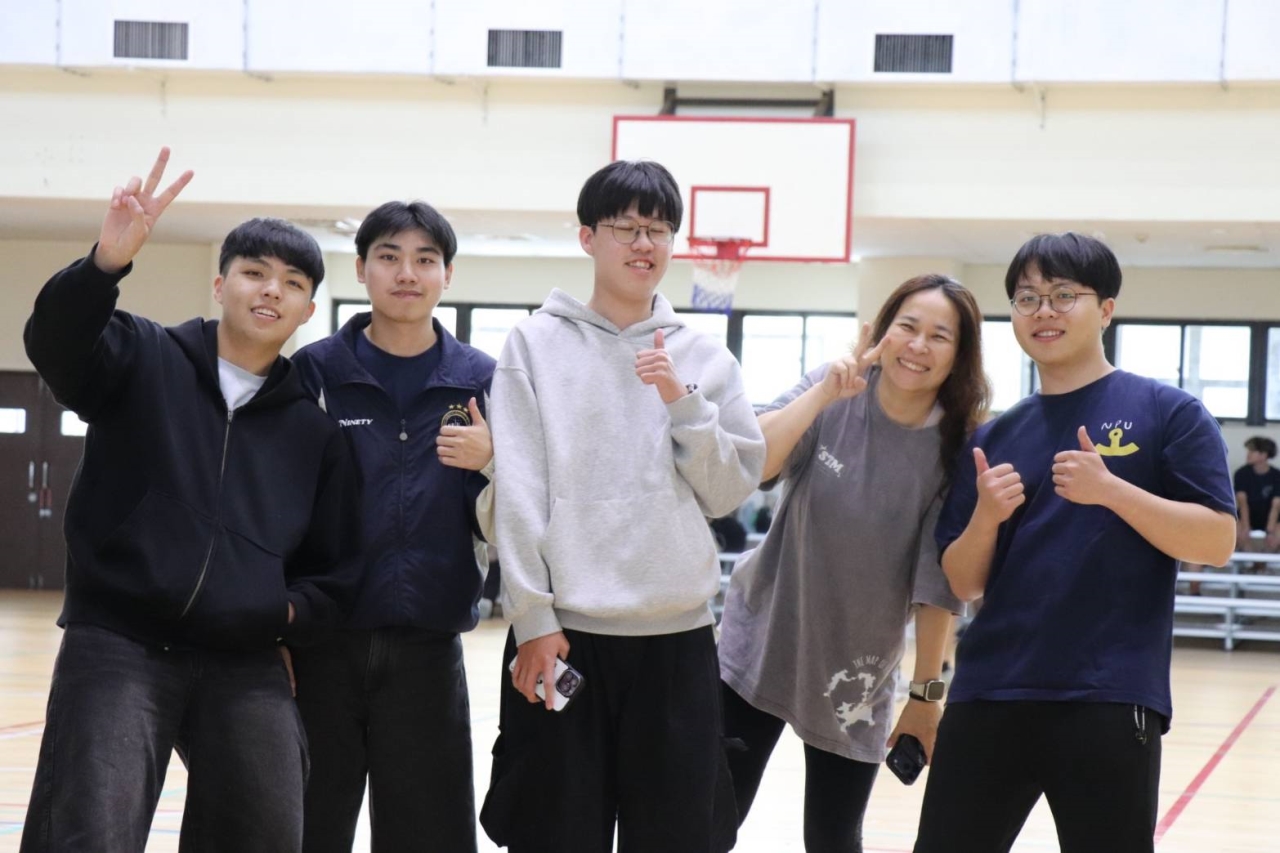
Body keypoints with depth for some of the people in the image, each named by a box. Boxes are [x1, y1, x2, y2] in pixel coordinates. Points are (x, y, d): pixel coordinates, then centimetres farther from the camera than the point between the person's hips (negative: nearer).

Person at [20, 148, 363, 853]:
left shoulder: (313, 430, 14)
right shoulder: (143, 358, 4)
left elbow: (337, 569, 18)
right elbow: (56, 341, -18)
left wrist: (290, 613, -2)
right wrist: (107, 263, -36)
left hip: (247, 668, 4)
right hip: (116, 645, -4)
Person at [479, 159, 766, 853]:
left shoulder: (704, 357, 9)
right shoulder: (538, 343, 2)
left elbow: (729, 492, 3)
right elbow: (520, 492, -3)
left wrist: (682, 400, -9)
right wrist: (532, 617, -9)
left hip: (677, 635, 2)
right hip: (564, 629, -2)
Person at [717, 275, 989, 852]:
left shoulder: (955, 449, -10)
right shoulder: (834, 396, -10)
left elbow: (937, 584, -7)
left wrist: (926, 692, -6)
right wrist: (823, 394, -29)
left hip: (856, 677, 0)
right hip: (759, 644, 0)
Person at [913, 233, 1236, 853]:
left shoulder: (1166, 412, 1)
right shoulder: (994, 438, 14)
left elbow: (1217, 541, -7)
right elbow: (965, 583, 12)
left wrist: (1110, 489, -18)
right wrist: (986, 516, -9)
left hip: (1110, 698, -4)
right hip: (990, 693, 5)